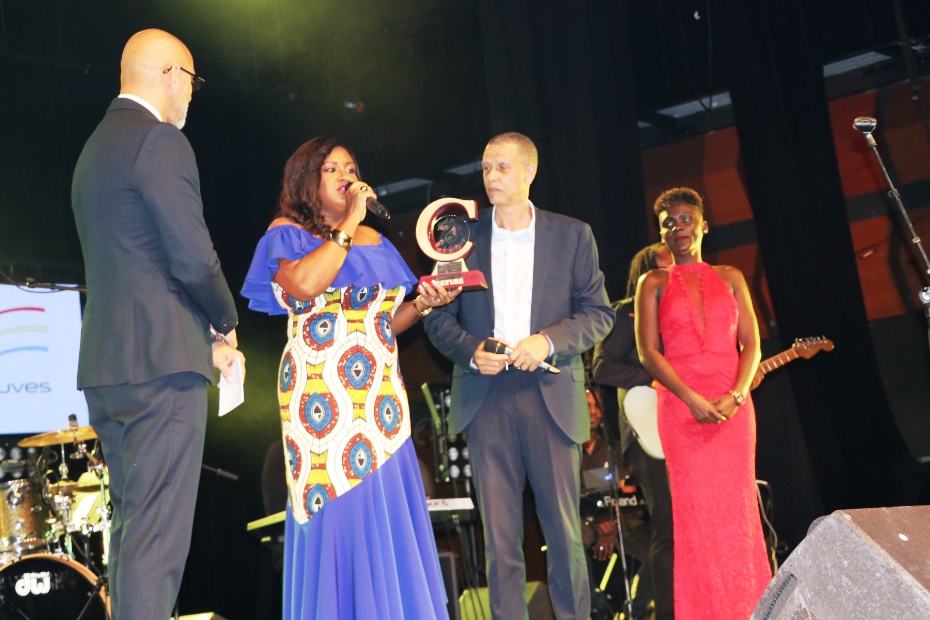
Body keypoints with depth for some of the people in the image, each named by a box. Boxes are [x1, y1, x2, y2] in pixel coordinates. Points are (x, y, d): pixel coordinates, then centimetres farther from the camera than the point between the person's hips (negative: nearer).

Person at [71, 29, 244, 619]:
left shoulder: (94, 149, 21)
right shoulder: (162, 141, -8)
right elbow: (193, 258, -16)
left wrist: (205, 337, 18)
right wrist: (226, 323, 3)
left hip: (104, 366, 9)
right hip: (161, 360, -9)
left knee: (131, 523, 15)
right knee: (159, 533, -8)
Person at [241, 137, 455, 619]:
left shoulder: (373, 241, 18)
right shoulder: (287, 233, 1)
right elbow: (304, 285, -21)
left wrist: (422, 304, 2)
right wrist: (347, 225, -13)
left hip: (381, 394, 6)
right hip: (322, 394, -5)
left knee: (388, 515, 5)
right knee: (336, 514, -6)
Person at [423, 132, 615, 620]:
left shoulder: (572, 235, 7)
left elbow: (599, 313, 4)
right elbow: (439, 317, 10)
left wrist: (549, 340, -12)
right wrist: (471, 352, -9)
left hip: (551, 396, -1)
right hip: (485, 399, 1)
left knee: (564, 529, 0)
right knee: (499, 534, 2)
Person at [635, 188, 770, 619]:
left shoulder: (730, 278, 13)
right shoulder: (653, 284, 8)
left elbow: (751, 343, 7)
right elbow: (648, 352, -1)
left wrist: (735, 396, -10)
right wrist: (691, 399, -13)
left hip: (733, 405, 2)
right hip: (681, 405, -2)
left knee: (737, 504, 1)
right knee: (697, 507, -5)